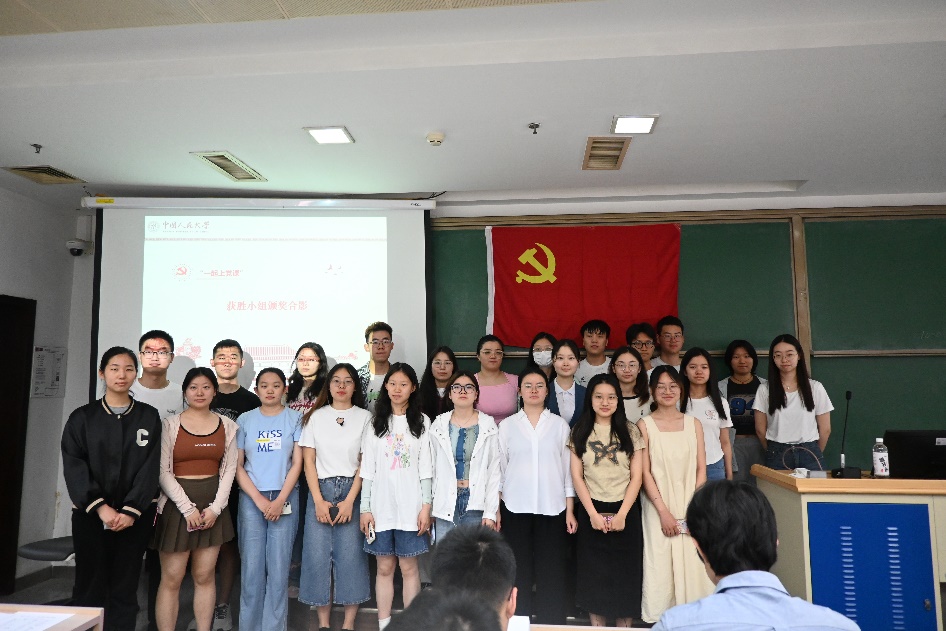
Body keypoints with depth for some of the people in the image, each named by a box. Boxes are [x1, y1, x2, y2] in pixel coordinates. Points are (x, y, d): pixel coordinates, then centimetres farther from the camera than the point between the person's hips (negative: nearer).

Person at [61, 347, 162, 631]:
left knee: (125, 589, 5)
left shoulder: (149, 417, 4)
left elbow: (150, 467, -1)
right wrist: (100, 507, -14)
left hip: (134, 515, 0)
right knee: (89, 588, 3)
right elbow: (73, 466, -3)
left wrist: (131, 510, -11)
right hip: (90, 514, 0)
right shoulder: (82, 417, 5)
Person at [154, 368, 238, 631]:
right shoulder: (171, 424, -2)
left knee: (204, 577, 8)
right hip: (177, 504, -2)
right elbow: (163, 471, -6)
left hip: (213, 506, 3)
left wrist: (215, 507, -5)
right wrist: (187, 508, -12)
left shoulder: (227, 426, 6)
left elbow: (229, 469, 6)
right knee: (171, 579, 0)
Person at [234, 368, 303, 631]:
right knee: (252, 567, 3)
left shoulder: (295, 418, 2)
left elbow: (297, 463, 0)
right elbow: (237, 464, 3)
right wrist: (259, 500, -7)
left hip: (285, 498, -1)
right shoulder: (245, 420, 5)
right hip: (251, 499, 1)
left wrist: (280, 500, -9)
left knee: (279, 568, 2)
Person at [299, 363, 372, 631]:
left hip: (352, 491, -1)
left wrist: (349, 501, -10)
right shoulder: (315, 417, 8)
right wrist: (319, 501, -6)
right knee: (318, 555, 0)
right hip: (321, 491, 1)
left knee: (351, 555, -2)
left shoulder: (365, 417, 3)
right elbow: (308, 461, 4)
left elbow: (366, 463, -1)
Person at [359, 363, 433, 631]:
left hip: (410, 506, -1)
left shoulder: (422, 422, 3)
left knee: (409, 567, 4)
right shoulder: (376, 422, 7)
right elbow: (367, 469, 5)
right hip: (381, 505, 2)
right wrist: (365, 508, 0)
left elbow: (425, 468, 1)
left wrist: (426, 505, -6)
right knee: (384, 567, 8)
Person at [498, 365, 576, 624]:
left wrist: (570, 511, 2)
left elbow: (568, 469, 5)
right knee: (518, 572, 4)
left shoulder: (559, 424, 4)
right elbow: (499, 469, 6)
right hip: (515, 509, 0)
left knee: (551, 573, 3)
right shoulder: (506, 425, 4)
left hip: (552, 509, 0)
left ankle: (551, 623, 16)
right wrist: (496, 509, 2)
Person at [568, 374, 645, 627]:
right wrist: (593, 514, -7)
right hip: (591, 512, 1)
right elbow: (576, 476, 0)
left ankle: (624, 625, 18)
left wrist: (622, 514, -10)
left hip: (625, 511, 0)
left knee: (625, 575, 5)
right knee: (594, 575, 7)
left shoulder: (630, 431, 0)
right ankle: (597, 626, 20)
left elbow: (636, 477, -2)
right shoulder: (580, 432, 2)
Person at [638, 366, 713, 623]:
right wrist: (664, 511, -11)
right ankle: (660, 619, 16)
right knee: (660, 566, 1)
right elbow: (645, 472, -5)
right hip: (658, 507, -2)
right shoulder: (645, 424, -1)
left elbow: (701, 469, 4)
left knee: (692, 565, 3)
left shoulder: (693, 423, 7)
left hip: (690, 507, 2)